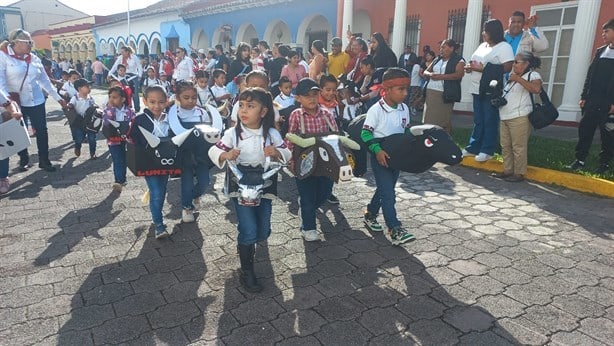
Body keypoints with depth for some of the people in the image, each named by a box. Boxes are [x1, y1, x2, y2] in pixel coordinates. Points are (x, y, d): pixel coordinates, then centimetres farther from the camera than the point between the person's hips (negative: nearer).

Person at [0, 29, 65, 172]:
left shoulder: (34, 58, 6)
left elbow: (44, 80, 12)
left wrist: (58, 98, 12)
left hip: (36, 101, 3)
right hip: (16, 103, -3)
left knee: (42, 131, 4)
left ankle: (44, 160, 16)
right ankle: (24, 160, 30)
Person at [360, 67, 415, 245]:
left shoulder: (404, 109, 3)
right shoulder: (376, 110, -17)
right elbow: (365, 133, -17)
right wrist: (377, 150, -27)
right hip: (380, 156, -7)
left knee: (385, 189, 18)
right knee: (388, 193, -8)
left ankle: (370, 214, 38)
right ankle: (394, 230, -5)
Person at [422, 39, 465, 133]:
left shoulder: (459, 60, 2)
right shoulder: (437, 59, 20)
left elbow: (458, 75, -14)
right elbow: (425, 72, 19)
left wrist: (440, 76, -18)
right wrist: (430, 74, -6)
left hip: (444, 95, -5)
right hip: (430, 92, 6)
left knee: (443, 121, -6)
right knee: (429, 119, 3)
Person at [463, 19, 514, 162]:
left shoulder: (504, 47, -8)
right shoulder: (482, 45, 17)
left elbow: (507, 68, -18)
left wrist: (483, 68, -20)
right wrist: (470, 67, -1)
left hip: (492, 90, -8)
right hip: (478, 88, 8)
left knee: (489, 121, -2)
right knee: (478, 121, 11)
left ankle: (487, 150, 4)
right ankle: (473, 148, 17)